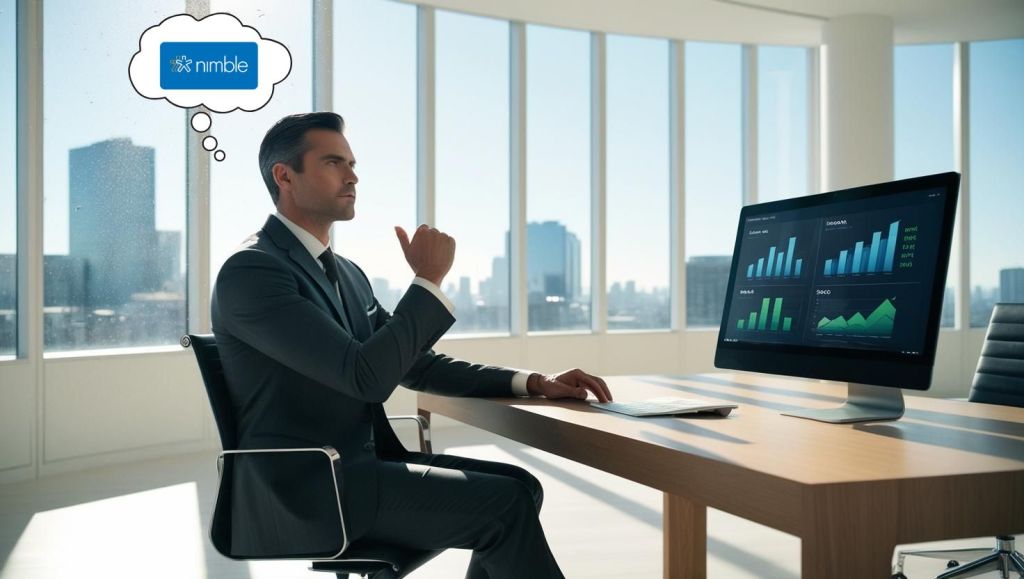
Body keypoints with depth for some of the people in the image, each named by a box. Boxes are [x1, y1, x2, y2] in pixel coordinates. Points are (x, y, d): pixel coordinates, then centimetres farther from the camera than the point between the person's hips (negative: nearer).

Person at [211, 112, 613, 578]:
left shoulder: (345, 273, 14)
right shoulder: (250, 271, -15)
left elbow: (412, 365, 15)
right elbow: (367, 376, -24)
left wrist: (533, 383, 4)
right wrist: (428, 280, -13)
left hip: (358, 465, 9)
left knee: (519, 487, -1)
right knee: (507, 505, -16)